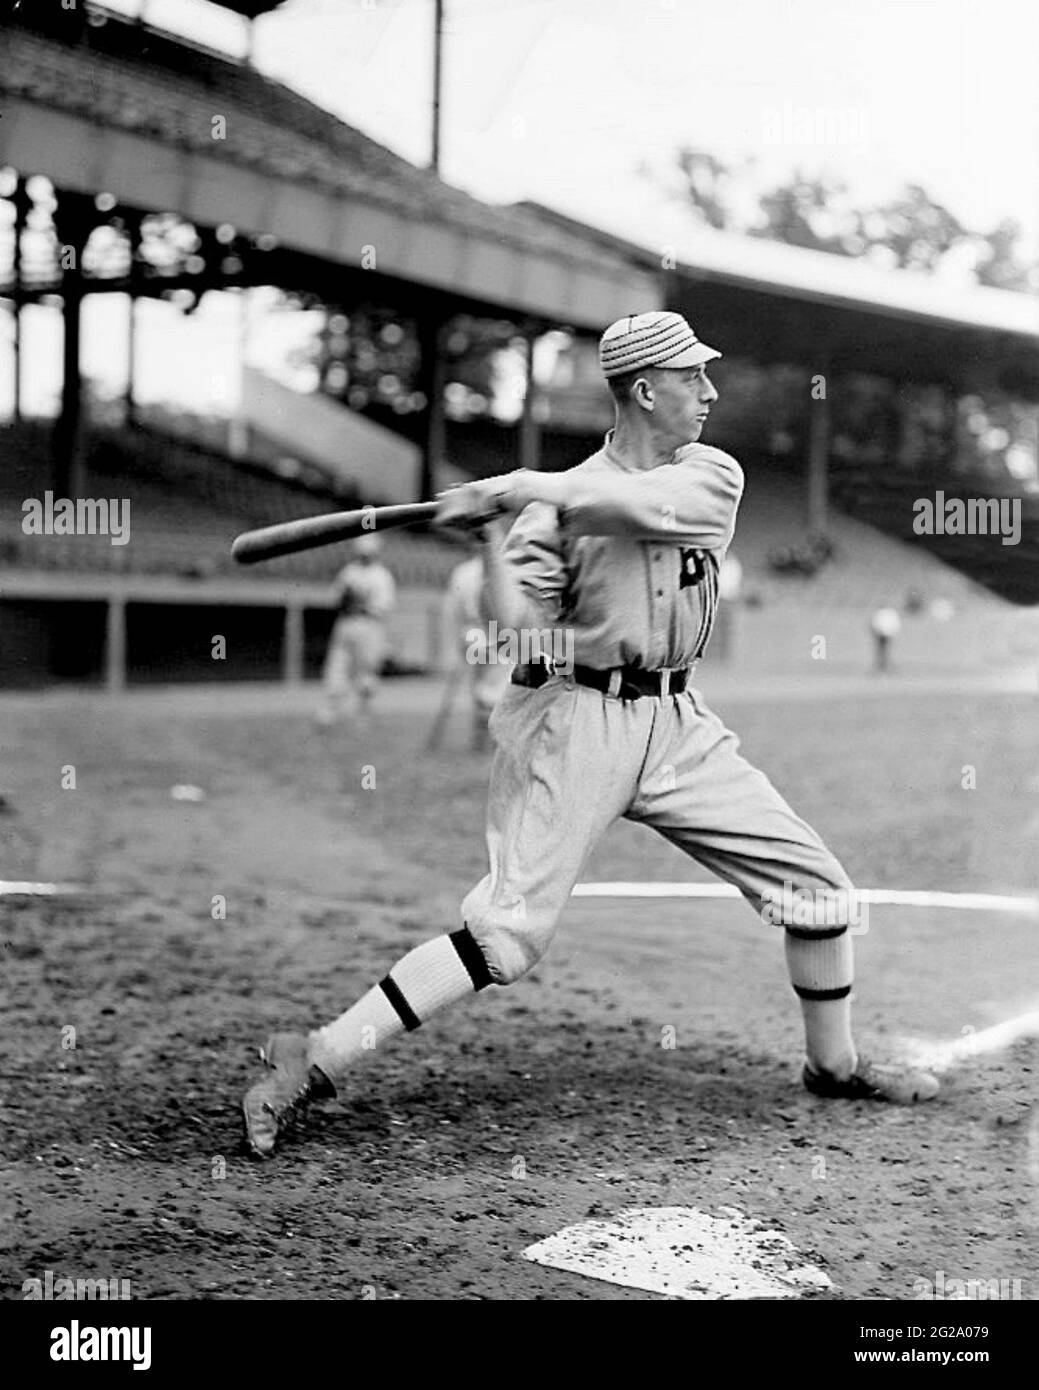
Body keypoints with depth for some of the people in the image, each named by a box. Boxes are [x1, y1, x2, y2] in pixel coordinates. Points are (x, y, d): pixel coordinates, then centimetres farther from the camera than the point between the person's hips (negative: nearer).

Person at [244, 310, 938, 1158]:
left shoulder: (716, 476, 3)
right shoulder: (558, 500, -5)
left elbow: (644, 503, -20)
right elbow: (519, 627, -13)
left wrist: (518, 488, -18)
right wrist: (493, 526, -22)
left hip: (680, 724, 5)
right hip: (581, 719, -4)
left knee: (817, 885, 6)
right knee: (510, 930, -14)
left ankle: (835, 1065, 29)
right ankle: (315, 1064, -9)